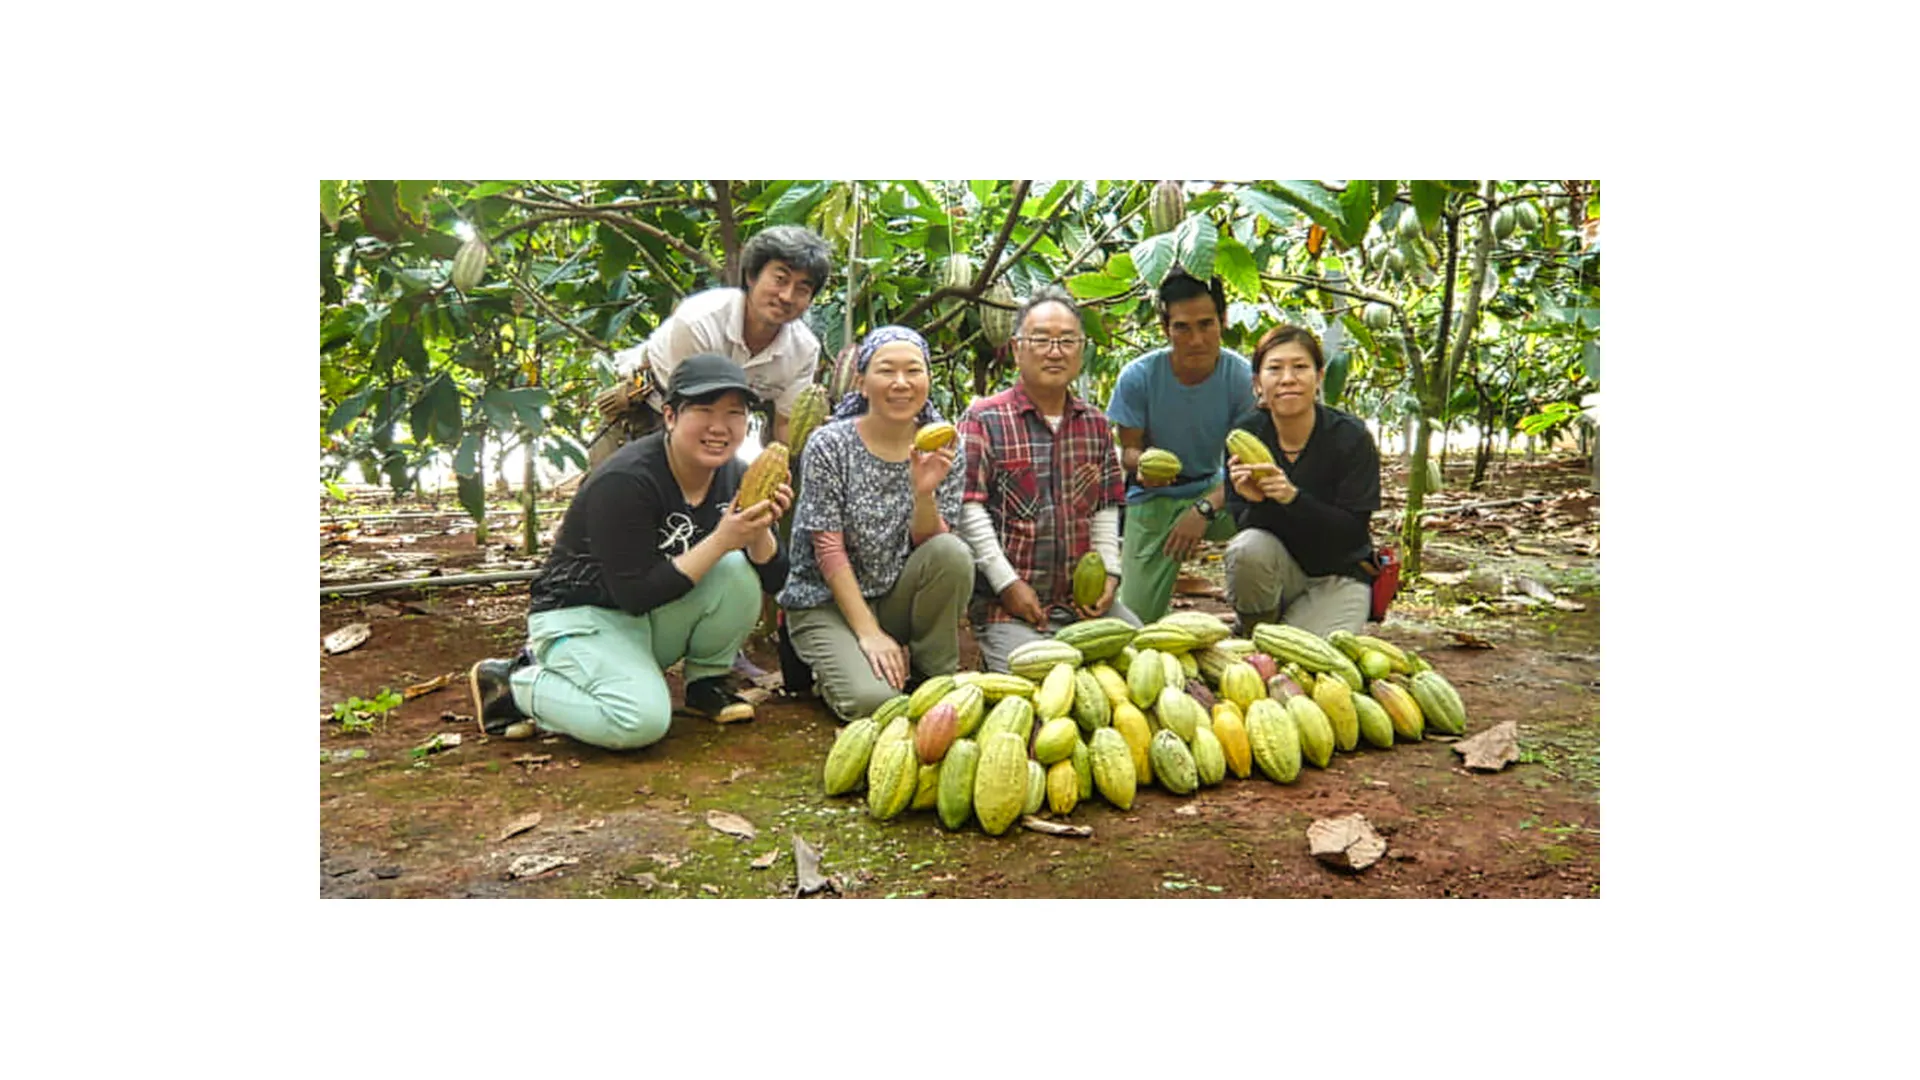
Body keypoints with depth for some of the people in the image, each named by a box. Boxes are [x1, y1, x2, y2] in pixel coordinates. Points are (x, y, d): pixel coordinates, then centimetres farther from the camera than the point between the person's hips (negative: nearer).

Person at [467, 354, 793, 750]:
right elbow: (636, 595, -28)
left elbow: (773, 579, -2)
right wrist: (721, 540, -31)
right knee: (642, 721, -31)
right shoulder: (626, 483, -25)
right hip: (581, 615, -6)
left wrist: (760, 531, -24)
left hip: (653, 623, 6)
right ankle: (509, 683, -5)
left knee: (739, 570, -19)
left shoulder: (733, 477, -4)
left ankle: (706, 682, 4)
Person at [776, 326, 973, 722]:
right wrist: (868, 633, -18)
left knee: (953, 552, -26)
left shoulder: (941, 449, -2)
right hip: (827, 601, -4)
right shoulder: (829, 444, -12)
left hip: (897, 598, 4)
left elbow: (930, 546, -6)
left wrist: (924, 492, -26)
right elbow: (829, 551, -13)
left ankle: (936, 677, -8)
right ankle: (840, 662, 8)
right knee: (873, 699, -28)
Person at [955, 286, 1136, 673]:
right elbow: (969, 508, -8)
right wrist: (1007, 583, -14)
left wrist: (1108, 571, 2)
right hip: (1007, 599, -5)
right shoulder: (983, 419, -3)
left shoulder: (1096, 423, 15)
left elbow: (1106, 506, 17)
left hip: (1084, 597, 5)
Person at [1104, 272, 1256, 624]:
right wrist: (1141, 464, -32)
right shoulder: (1138, 377, -15)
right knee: (1138, 619, -9)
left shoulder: (1240, 376, -14)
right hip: (1155, 498, -1)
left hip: (1213, 490, 1)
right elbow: (1128, 449, -6)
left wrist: (1204, 509, -28)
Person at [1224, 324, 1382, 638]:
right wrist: (1255, 502, -34)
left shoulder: (1351, 437, -16)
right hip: (1279, 570, 2)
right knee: (1247, 547, -32)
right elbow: (1241, 525, -11)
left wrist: (1292, 497, -35)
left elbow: (1353, 532, -20)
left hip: (1339, 577, -1)